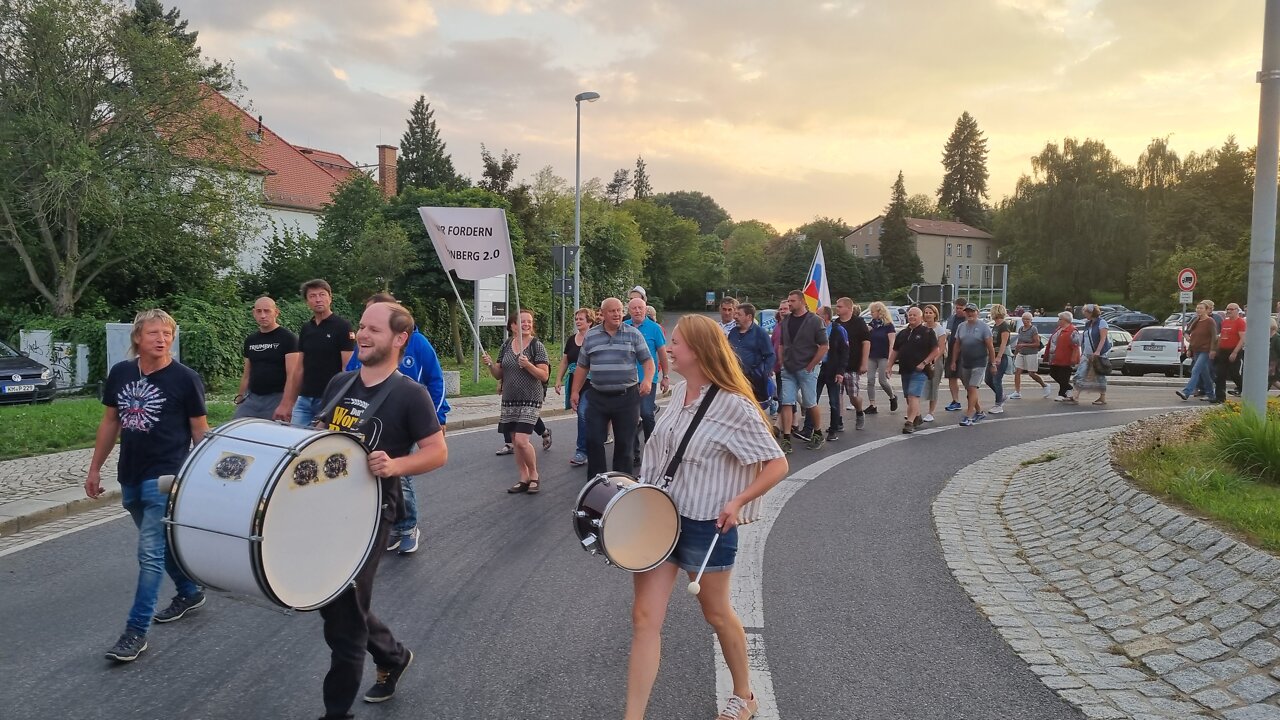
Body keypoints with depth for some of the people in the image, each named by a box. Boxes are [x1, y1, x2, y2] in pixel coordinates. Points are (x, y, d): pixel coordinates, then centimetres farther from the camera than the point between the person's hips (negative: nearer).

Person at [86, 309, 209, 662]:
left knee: (150, 552, -7)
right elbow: (110, 422, 13)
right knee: (162, 545, 19)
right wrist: (95, 468, 13)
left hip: (167, 476, -6)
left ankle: (136, 631, 0)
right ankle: (190, 592, 40)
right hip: (130, 476, 6)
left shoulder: (185, 378, -10)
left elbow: (200, 430, -6)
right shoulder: (120, 373, 4)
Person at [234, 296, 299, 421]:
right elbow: (246, 374, 21)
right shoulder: (250, 341, 15)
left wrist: (285, 405, -22)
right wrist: (240, 399, 13)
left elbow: (292, 375, -14)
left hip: (277, 398, -6)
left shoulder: (288, 338, -5)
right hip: (251, 398, 6)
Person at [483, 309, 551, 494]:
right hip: (509, 400, 5)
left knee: (522, 440, -14)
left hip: (530, 400, -5)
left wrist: (528, 365, -24)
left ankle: (534, 475, 7)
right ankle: (524, 478, 20)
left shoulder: (537, 345, -6)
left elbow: (544, 375, -9)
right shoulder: (506, 345, 8)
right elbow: (499, 374, 12)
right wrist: (490, 364, -7)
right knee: (515, 441, 8)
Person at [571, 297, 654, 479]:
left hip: (627, 397, -2)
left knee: (625, 443, 4)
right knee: (593, 440, 1)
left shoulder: (633, 334, 1)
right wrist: (575, 392, 7)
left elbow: (647, 360, 1)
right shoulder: (590, 336, 6)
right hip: (598, 397, 2)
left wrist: (647, 380, -17)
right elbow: (582, 367, 12)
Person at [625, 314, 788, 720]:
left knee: (716, 614, 14)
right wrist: (641, 487, 9)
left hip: (705, 525, -6)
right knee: (644, 616, 1)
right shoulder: (679, 392, 3)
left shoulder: (733, 407, -19)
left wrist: (738, 501, -24)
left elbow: (777, 465, -16)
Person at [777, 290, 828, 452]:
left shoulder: (814, 321, -7)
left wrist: (810, 366, -11)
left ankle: (818, 435, 24)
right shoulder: (785, 322, 8)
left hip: (806, 370, -4)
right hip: (788, 370, 4)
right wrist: (782, 364, 5)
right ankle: (786, 440, -3)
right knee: (786, 404, -3)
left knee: (810, 404, 5)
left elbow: (823, 346, -9)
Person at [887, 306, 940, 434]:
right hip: (905, 370, 7)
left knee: (913, 396, -17)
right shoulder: (903, 333, 14)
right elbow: (895, 351, 17)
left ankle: (910, 422, -22)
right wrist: (890, 366, 9)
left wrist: (924, 363, -15)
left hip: (919, 371, -7)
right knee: (909, 397, 13)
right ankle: (917, 418, 31)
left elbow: (936, 351, -6)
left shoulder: (928, 332, -3)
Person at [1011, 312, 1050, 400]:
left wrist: (1024, 345, -21)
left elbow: (1037, 344, -15)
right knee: (1017, 372, -4)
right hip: (1021, 354, 6)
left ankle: (1045, 386, 26)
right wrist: (1015, 353, 20)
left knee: (1032, 374, 2)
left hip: (1031, 354, -6)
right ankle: (1017, 393, -3)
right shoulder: (1020, 328, 7)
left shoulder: (1033, 329, -12)